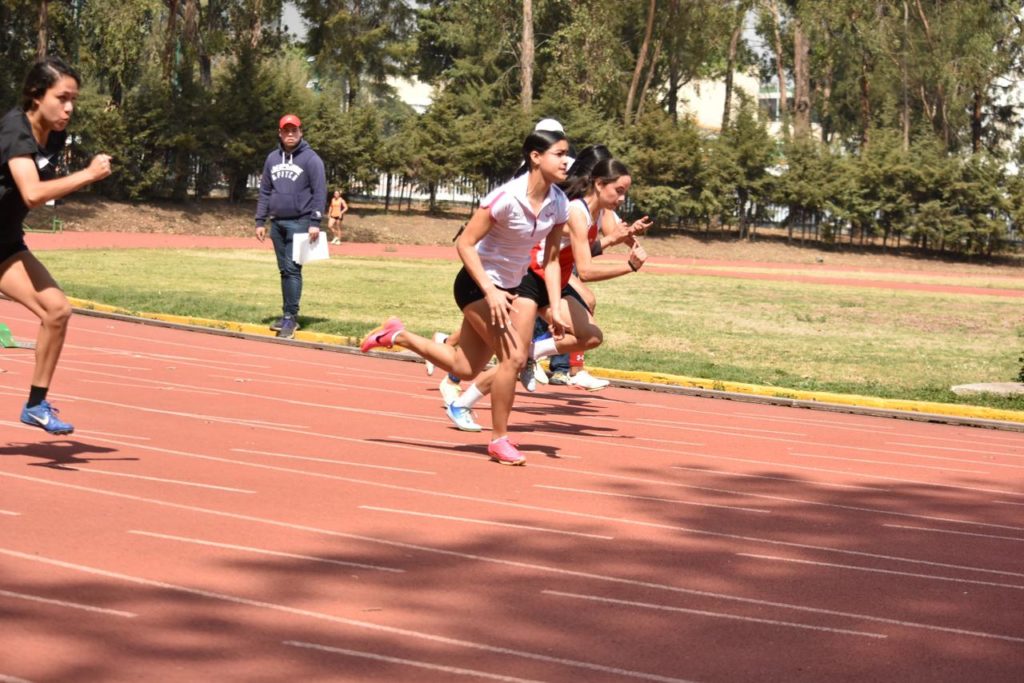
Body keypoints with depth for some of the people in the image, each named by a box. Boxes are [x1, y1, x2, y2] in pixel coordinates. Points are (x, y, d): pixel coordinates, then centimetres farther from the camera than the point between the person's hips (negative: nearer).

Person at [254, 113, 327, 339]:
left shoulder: (310, 159, -3)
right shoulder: (272, 159, 13)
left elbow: (319, 192, -8)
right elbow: (265, 191, 16)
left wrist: (315, 222, -15)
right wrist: (260, 221, 10)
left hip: (299, 222, -5)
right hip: (277, 223, 5)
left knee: (292, 269, -10)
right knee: (284, 270, 9)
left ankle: (291, 316, -9)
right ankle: (287, 315, 13)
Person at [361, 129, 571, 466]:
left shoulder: (559, 204, -6)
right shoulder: (507, 196, -26)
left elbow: (550, 259, 4)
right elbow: (464, 244, -21)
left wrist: (556, 308, -5)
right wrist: (491, 292, -27)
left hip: (512, 286, 7)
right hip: (478, 285, -7)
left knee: (464, 368, 10)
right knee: (512, 357, -16)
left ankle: (398, 334, 30)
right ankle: (499, 440, 1)